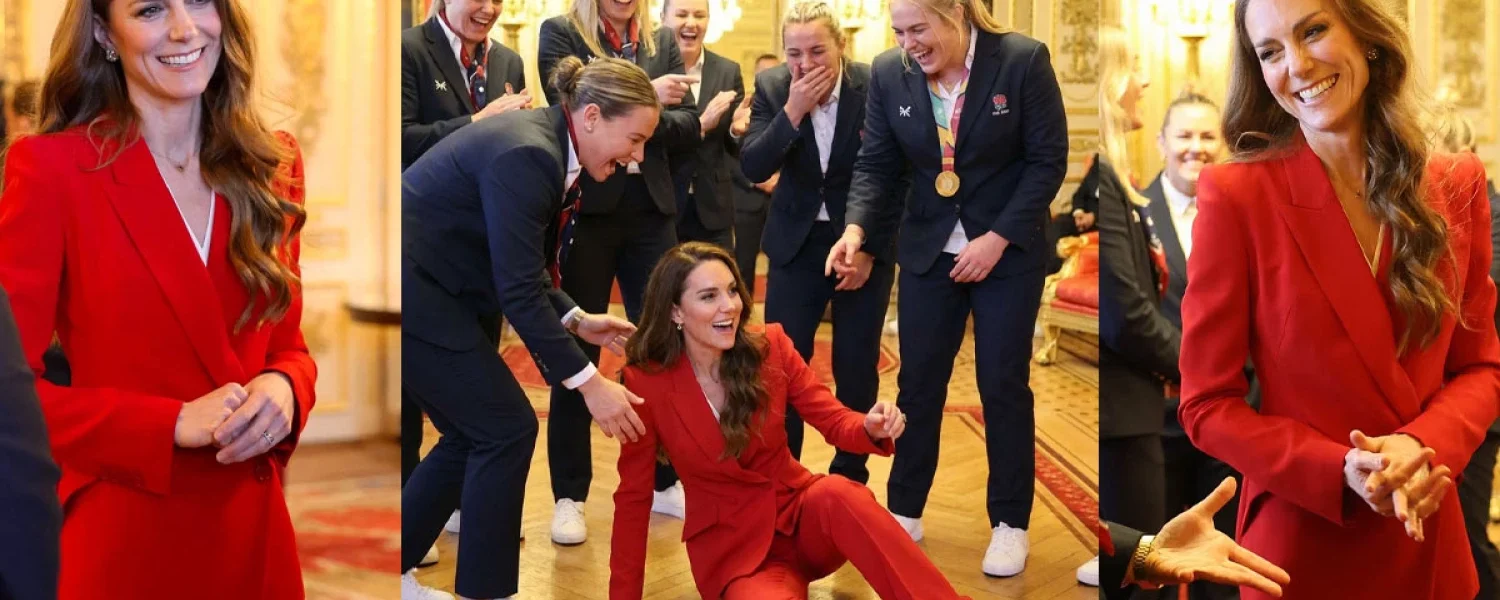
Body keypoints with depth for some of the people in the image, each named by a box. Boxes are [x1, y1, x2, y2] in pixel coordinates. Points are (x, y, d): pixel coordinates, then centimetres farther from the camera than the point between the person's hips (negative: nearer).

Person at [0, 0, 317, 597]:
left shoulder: (272, 164, 4)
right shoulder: (50, 167, -10)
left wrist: (283, 390, -10)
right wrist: (174, 423, -20)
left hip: (253, 531, 5)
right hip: (120, 541, -4)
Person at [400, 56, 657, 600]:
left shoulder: (544, 145, 6)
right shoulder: (526, 154, -23)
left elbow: (521, 267, 15)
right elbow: (519, 290, -25)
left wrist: (577, 320, 5)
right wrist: (589, 383, -22)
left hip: (422, 289, 10)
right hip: (410, 293, -10)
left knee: (473, 433, 14)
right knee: (506, 430, -4)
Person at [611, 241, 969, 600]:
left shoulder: (770, 346, -6)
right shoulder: (645, 382, -13)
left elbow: (833, 420, -5)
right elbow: (633, 497, -5)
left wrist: (871, 428, -29)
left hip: (798, 509, 3)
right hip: (729, 543, -3)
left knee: (837, 496, -33)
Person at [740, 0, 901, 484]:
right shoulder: (772, 87, -8)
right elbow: (753, 168, -17)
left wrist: (869, 249, -10)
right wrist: (793, 111, -28)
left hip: (865, 245, -2)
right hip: (797, 243, 2)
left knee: (856, 368, 3)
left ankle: (849, 481, 19)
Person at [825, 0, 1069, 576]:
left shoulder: (1023, 60, -16)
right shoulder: (889, 73, -6)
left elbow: (1048, 161, -12)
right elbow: (875, 163, -1)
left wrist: (998, 238, -17)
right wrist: (856, 228, -18)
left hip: (1009, 250, -3)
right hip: (928, 250, 3)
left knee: (1003, 384, 3)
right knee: (918, 382, 7)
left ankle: (1010, 523, 16)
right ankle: (904, 511, 22)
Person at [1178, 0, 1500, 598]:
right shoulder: (1236, 196, -13)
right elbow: (1207, 403, -10)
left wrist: (1421, 448, -15)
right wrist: (1341, 473, -22)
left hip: (1432, 544, 3)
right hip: (1300, 547, -3)